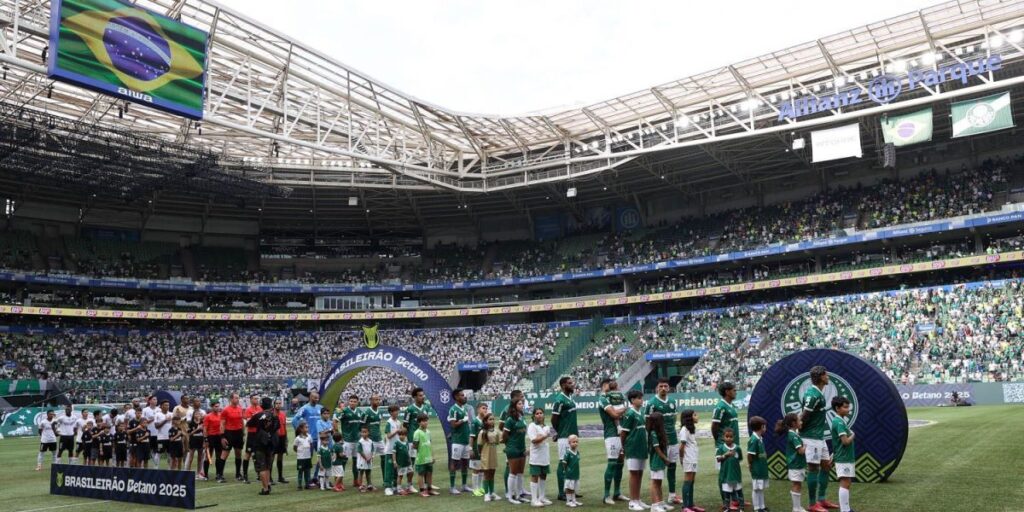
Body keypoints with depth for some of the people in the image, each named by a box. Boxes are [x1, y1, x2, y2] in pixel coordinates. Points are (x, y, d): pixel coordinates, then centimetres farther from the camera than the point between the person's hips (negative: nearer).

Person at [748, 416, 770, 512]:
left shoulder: (760, 438, 8)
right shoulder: (754, 440, -22)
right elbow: (749, 455, -22)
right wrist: (751, 464, -10)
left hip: (762, 468, 9)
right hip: (756, 469, -9)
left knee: (761, 488, 17)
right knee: (756, 489, 2)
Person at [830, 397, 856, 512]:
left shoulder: (840, 421, 15)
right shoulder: (839, 422, -17)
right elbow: (846, 441, -23)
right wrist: (853, 435, -5)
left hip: (847, 458, 10)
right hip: (843, 459, -10)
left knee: (846, 483, 14)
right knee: (845, 483, -10)